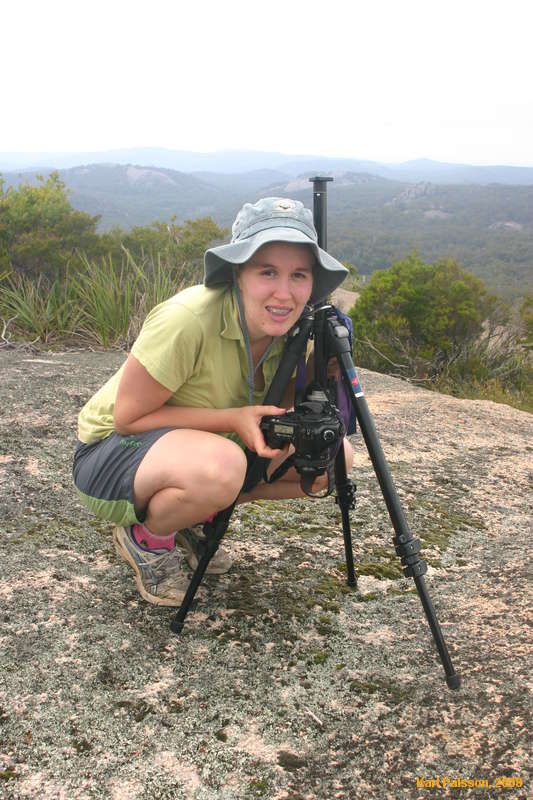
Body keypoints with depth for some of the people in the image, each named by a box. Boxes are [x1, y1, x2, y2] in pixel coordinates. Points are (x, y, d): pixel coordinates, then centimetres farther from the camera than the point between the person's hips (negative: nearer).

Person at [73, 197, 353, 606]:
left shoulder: (292, 328, -12)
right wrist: (231, 419, -31)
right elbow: (129, 416, -23)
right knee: (219, 467, -39)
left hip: (213, 443, 7)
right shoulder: (187, 320, -31)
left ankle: (196, 518, 9)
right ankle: (145, 538, -4)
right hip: (113, 450, -7)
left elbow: (283, 408, 1)